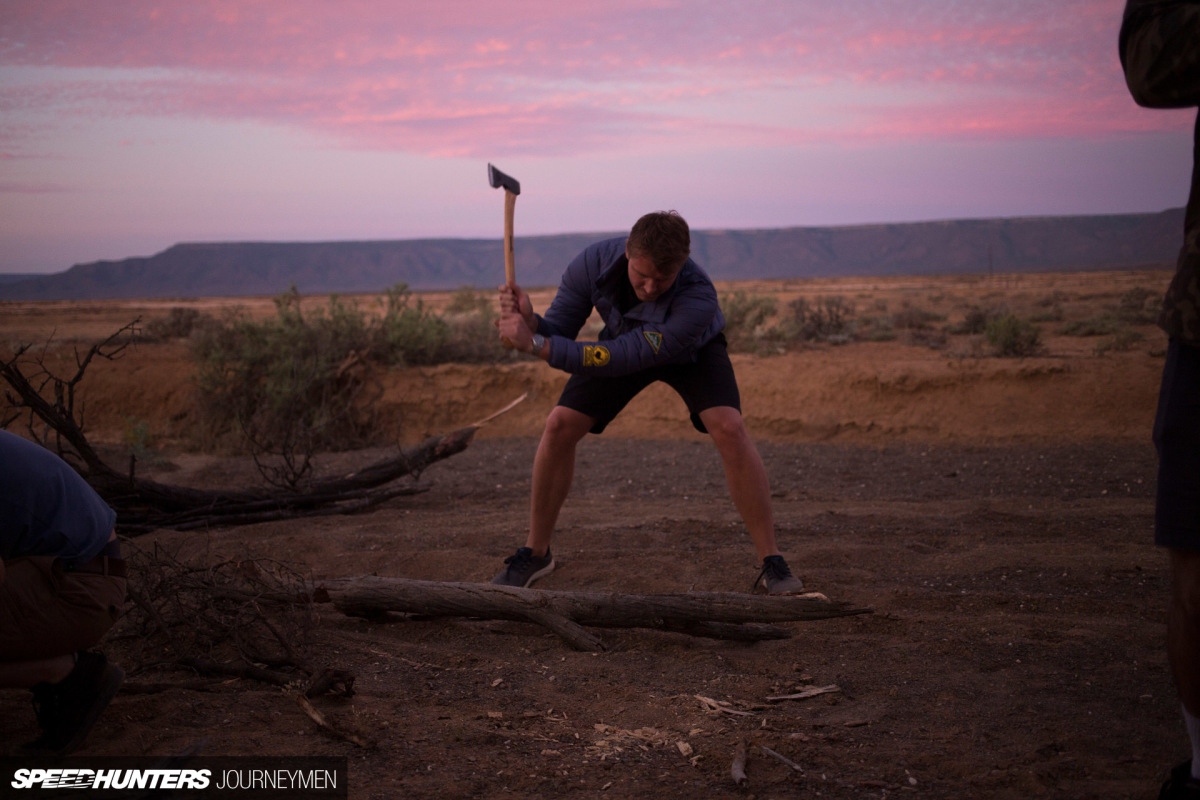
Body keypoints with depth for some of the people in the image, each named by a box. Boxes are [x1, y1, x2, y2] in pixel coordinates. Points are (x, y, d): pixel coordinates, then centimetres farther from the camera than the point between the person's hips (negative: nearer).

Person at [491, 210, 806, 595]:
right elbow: (558, 330, -21)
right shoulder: (593, 263, -32)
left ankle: (772, 566, -18)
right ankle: (536, 552, 8)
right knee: (560, 425, -10)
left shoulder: (699, 299, -44)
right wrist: (530, 322, -45)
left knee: (729, 428, -28)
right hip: (624, 337, 3)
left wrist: (536, 343, -46)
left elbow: (622, 358, -43)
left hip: (692, 350, -3)